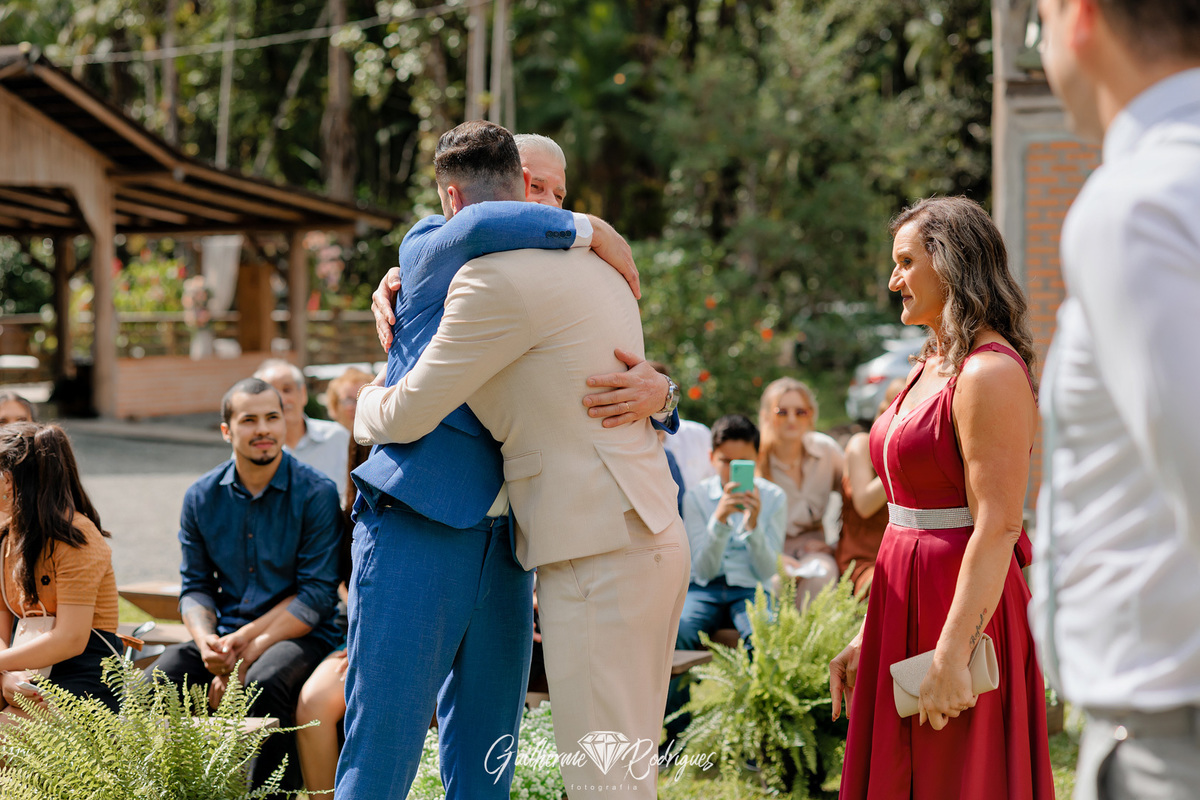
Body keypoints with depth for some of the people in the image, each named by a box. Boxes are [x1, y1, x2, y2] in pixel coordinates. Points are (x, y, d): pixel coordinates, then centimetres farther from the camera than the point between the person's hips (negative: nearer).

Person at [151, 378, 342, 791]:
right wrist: (206, 642, -11)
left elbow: (315, 595, -10)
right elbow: (195, 586, 12)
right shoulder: (201, 496, 7)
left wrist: (247, 649, -17)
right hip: (226, 633, 4)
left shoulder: (316, 493, -7)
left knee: (264, 683, -37)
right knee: (156, 683, -23)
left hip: (300, 635, -4)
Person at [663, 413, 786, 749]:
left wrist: (753, 524, -18)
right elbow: (703, 570, -3)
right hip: (705, 590, 1)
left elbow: (766, 571, -1)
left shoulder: (773, 498, 3)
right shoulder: (697, 497, 3)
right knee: (673, 631, -33)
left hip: (751, 590, -1)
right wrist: (719, 519, -19)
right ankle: (676, 737, -21)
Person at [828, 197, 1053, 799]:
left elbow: (997, 527, -21)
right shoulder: (932, 367, 15)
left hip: (963, 608, -9)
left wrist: (953, 654, -25)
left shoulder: (990, 374, -15)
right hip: (907, 610, 9)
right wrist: (869, 635, 16)